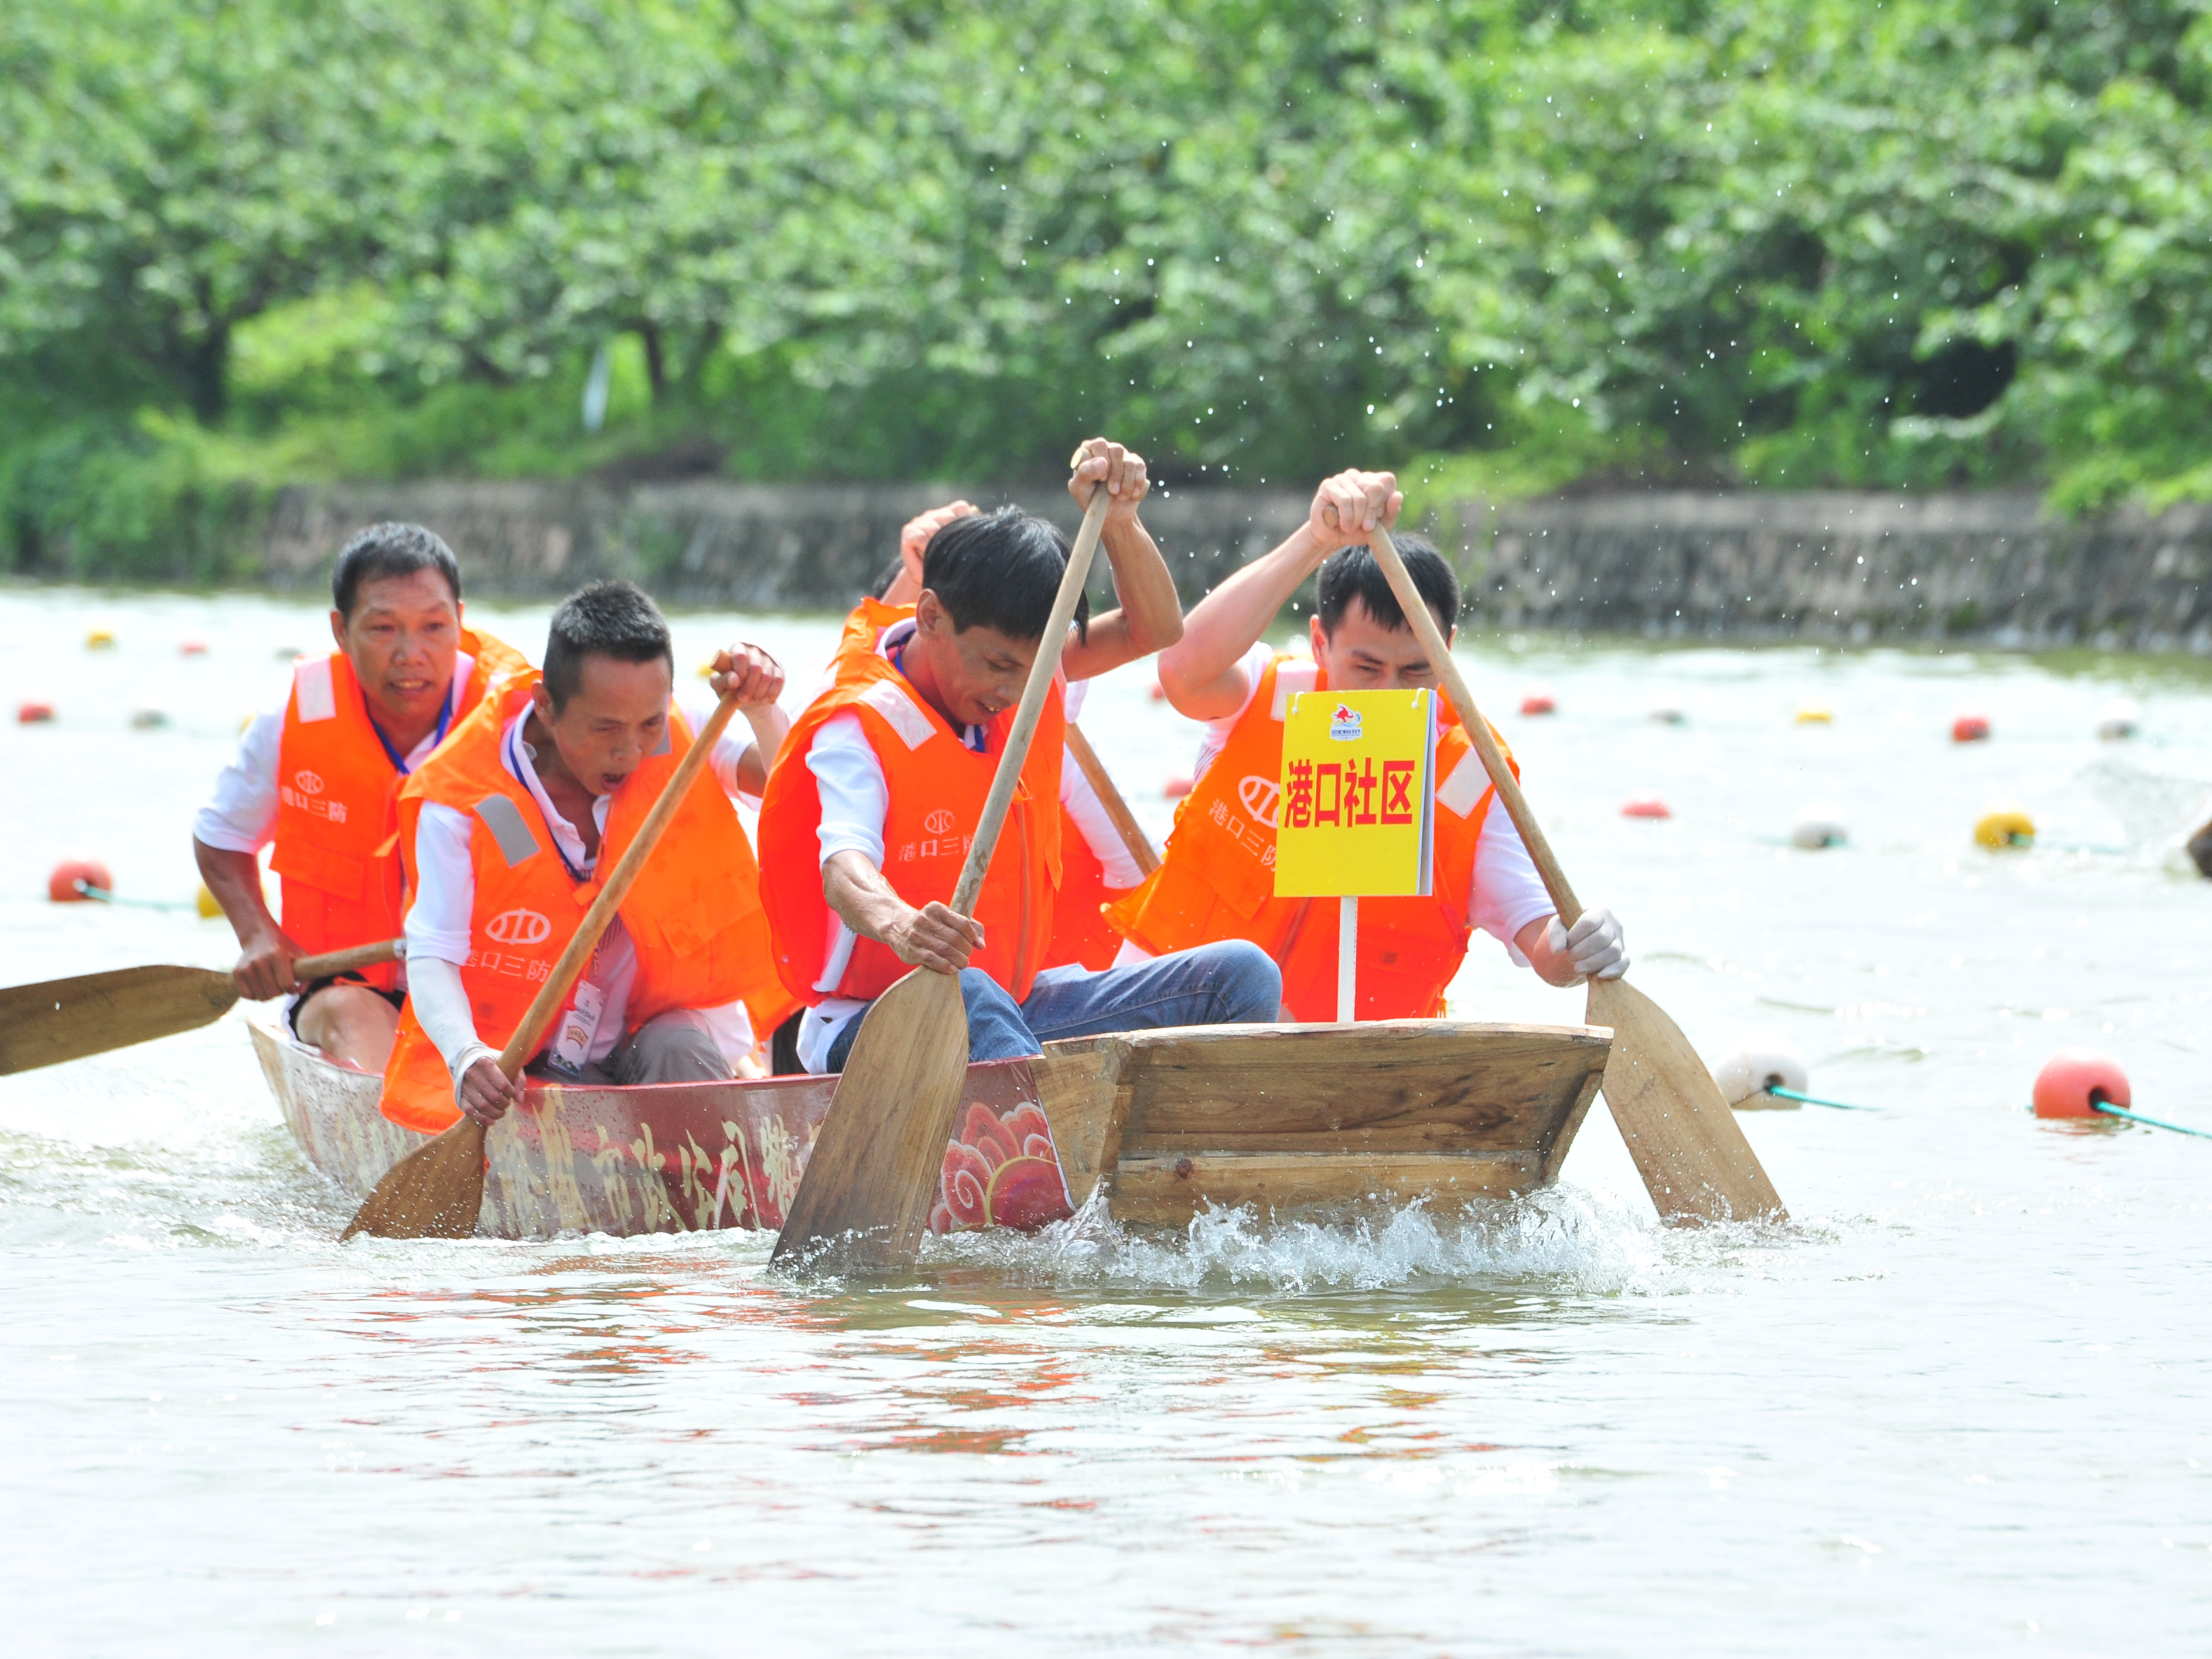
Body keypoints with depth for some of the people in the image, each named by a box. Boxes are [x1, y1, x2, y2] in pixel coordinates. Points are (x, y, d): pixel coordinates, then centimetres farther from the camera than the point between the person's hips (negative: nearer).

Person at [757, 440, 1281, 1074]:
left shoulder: (1026, 674, 6)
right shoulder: (858, 729, -16)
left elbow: (1152, 629, 5)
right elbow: (843, 867, -34)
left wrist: (1118, 520, -14)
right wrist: (897, 924, -58)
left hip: (1013, 1012, 7)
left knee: (1242, 975, -9)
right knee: (961, 994, -43)